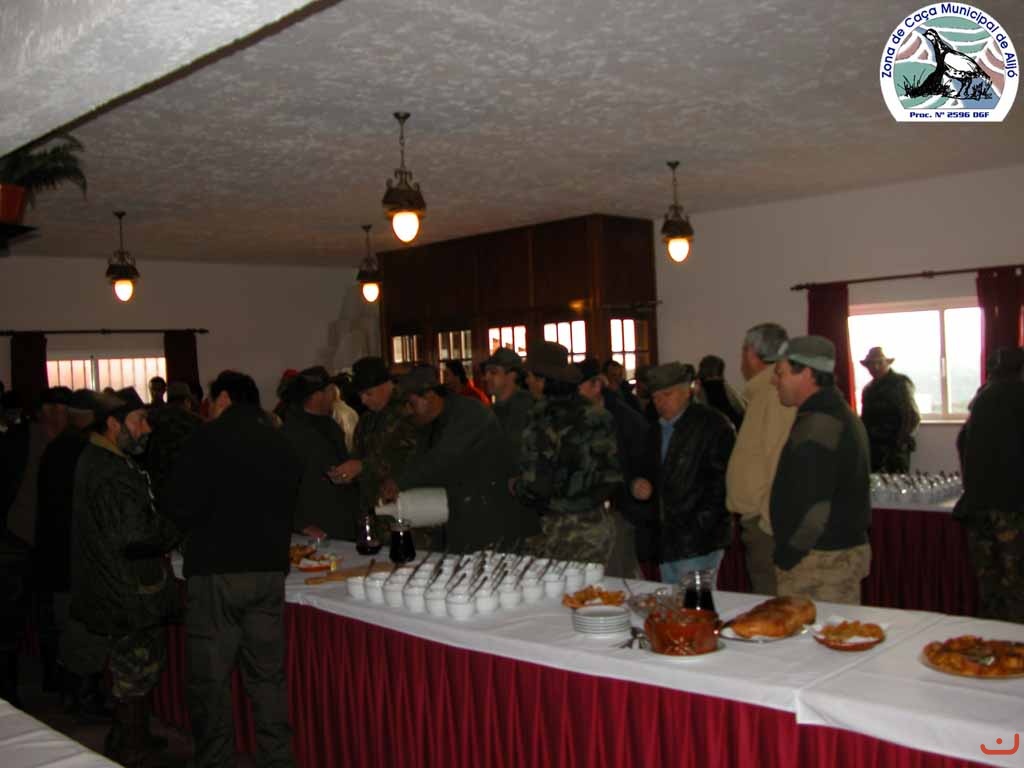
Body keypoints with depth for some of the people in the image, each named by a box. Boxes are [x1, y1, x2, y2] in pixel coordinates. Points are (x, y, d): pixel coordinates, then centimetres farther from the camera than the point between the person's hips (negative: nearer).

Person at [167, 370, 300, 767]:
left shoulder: (210, 437, -8)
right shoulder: (280, 442, 9)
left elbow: (181, 507, -11)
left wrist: (200, 530, 8)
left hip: (217, 571, -5)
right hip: (269, 570, 5)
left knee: (209, 679, 4)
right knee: (268, 677, 12)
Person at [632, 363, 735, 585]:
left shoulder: (711, 424, -6)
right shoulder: (658, 430, 17)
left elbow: (722, 479, -12)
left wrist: (700, 525, -16)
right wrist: (640, 484, 1)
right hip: (668, 541, 7)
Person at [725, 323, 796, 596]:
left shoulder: (777, 392, -15)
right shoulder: (763, 392, 15)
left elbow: (780, 462, -21)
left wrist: (769, 522, -13)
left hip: (769, 526, -10)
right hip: (758, 521, 10)